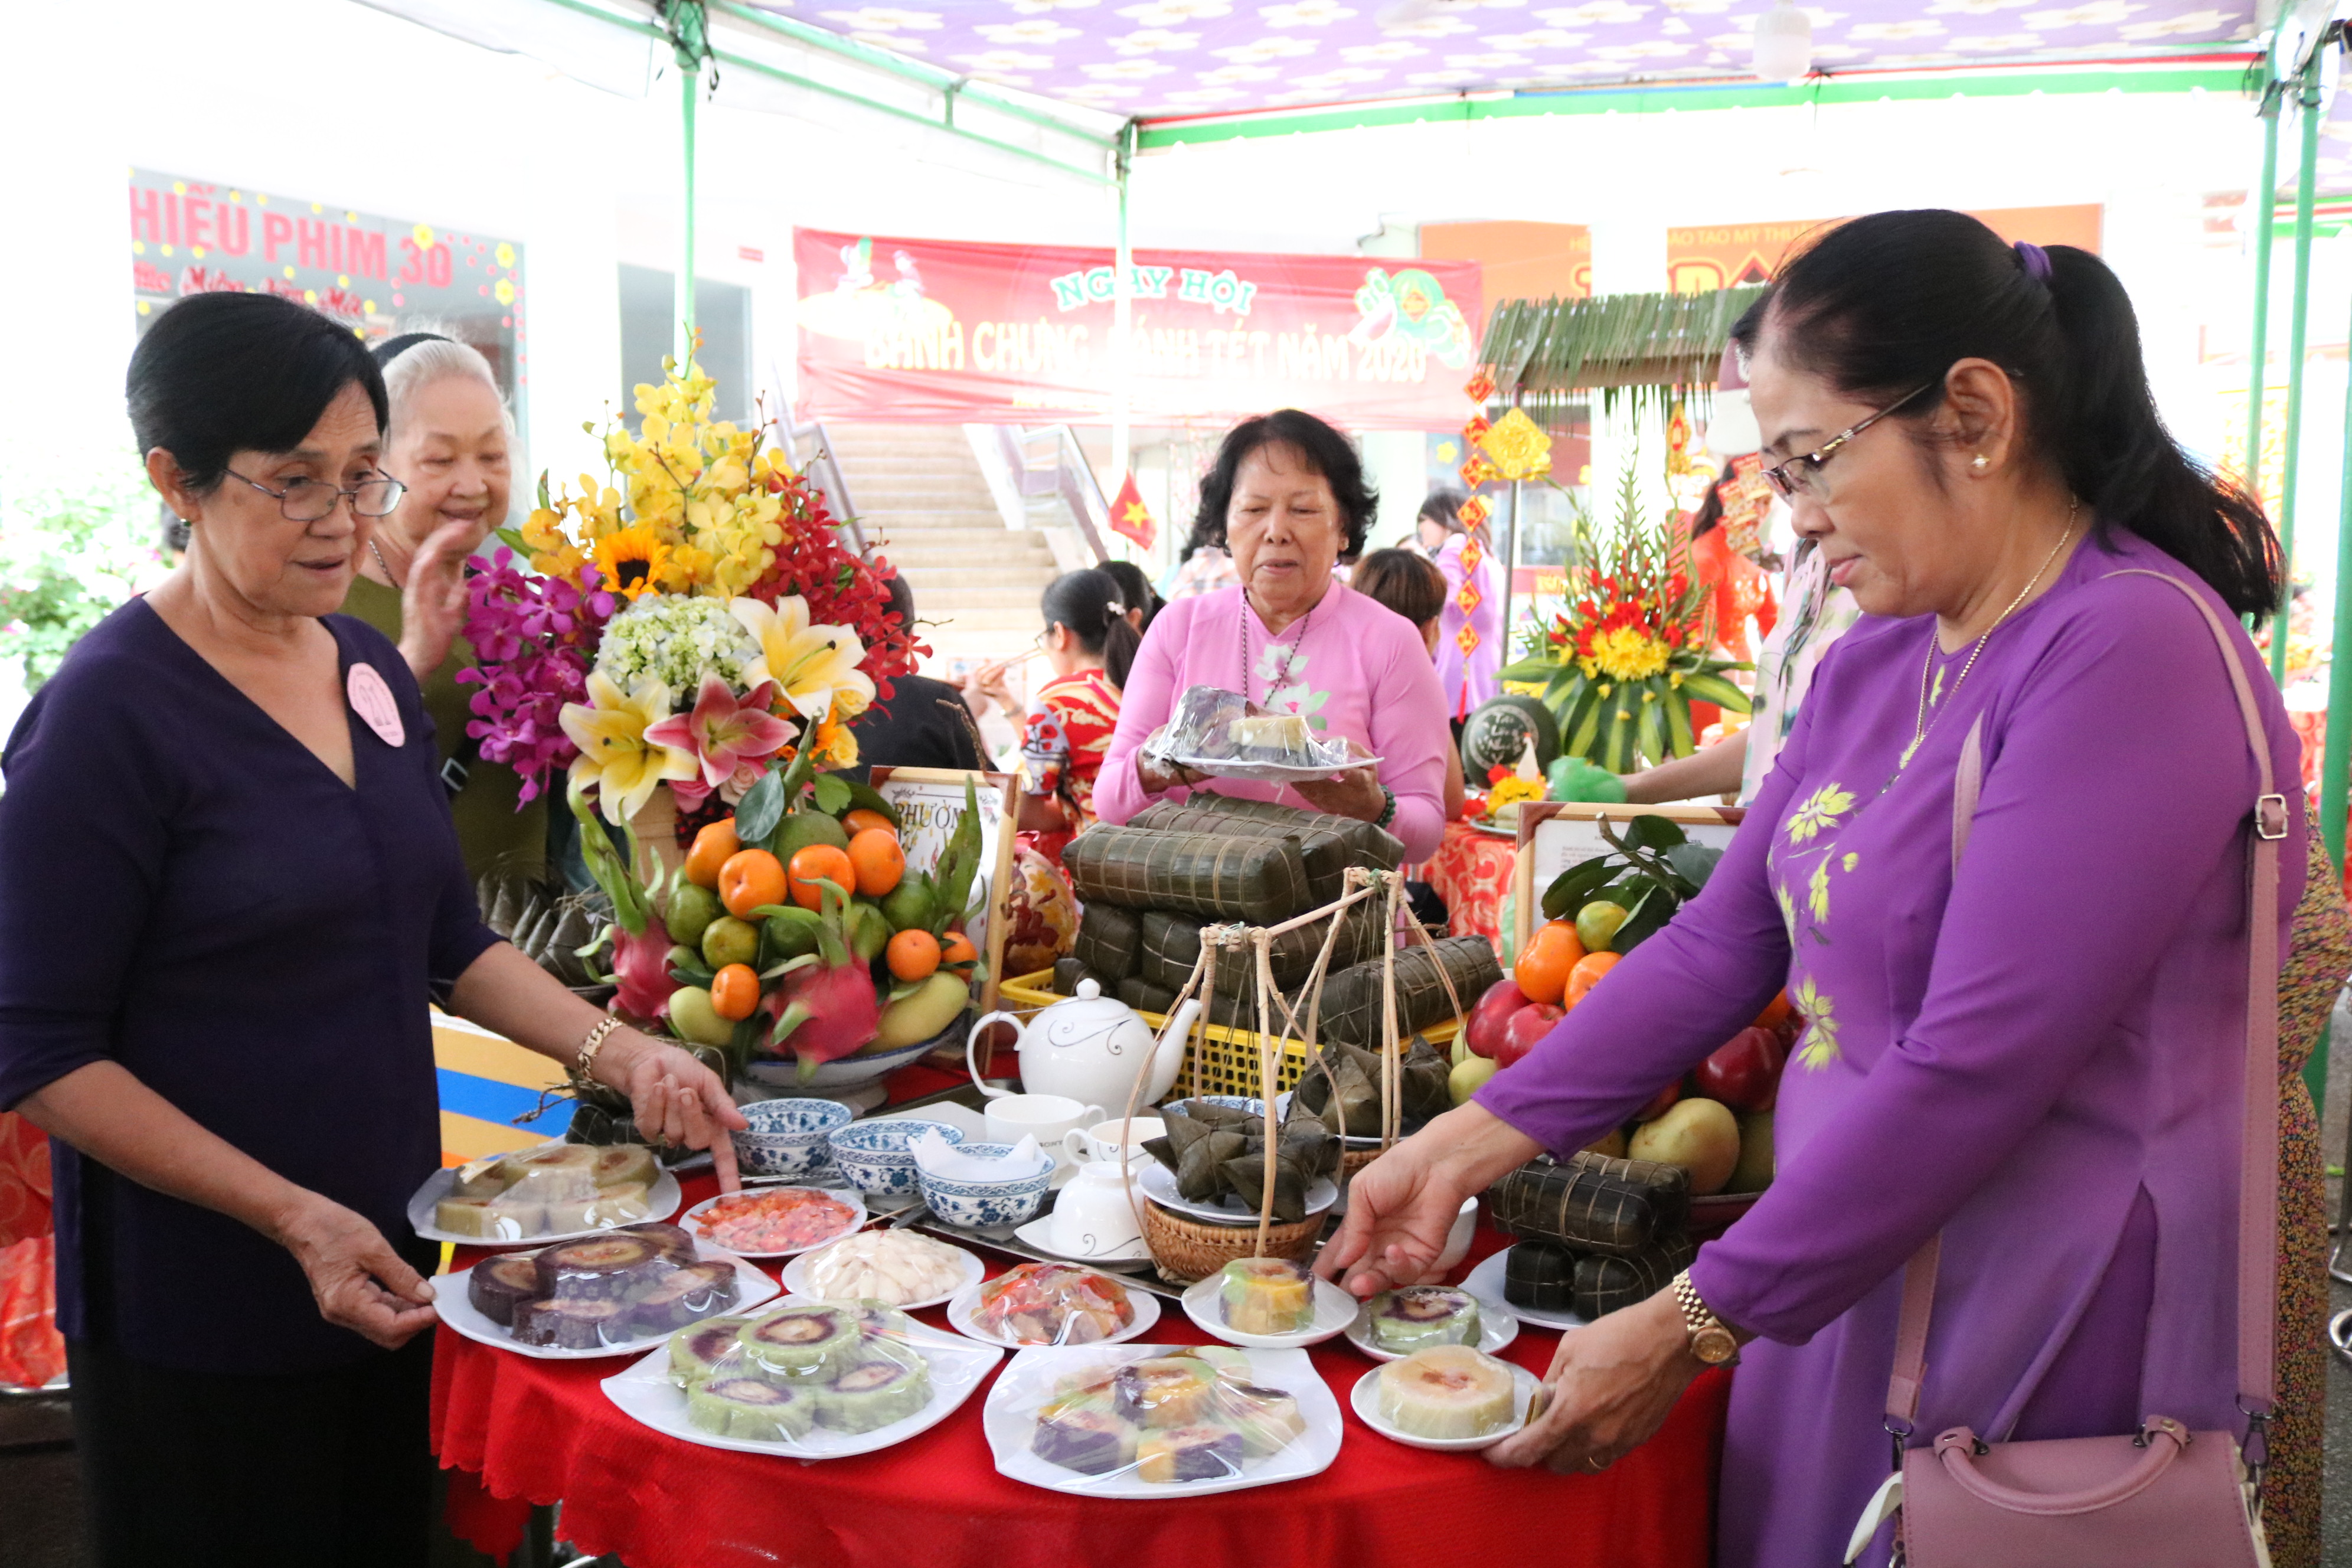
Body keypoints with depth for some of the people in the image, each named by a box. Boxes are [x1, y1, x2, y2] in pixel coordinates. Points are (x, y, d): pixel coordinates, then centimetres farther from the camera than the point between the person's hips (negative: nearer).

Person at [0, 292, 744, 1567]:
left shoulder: (372, 669, 4)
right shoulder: (108, 711, -16)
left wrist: (619, 1053, -3)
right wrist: (294, 1219, -20)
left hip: (389, 1268, 6)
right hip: (201, 1315, -6)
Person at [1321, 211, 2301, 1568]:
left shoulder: (2129, 653, -21)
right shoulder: (1878, 659, 6)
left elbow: (1975, 1070, -25)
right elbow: (1725, 941, 6)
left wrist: (1691, 1327, -19)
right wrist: (1471, 1145, 1)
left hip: (2039, 1345, -7)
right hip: (1848, 1278, 7)